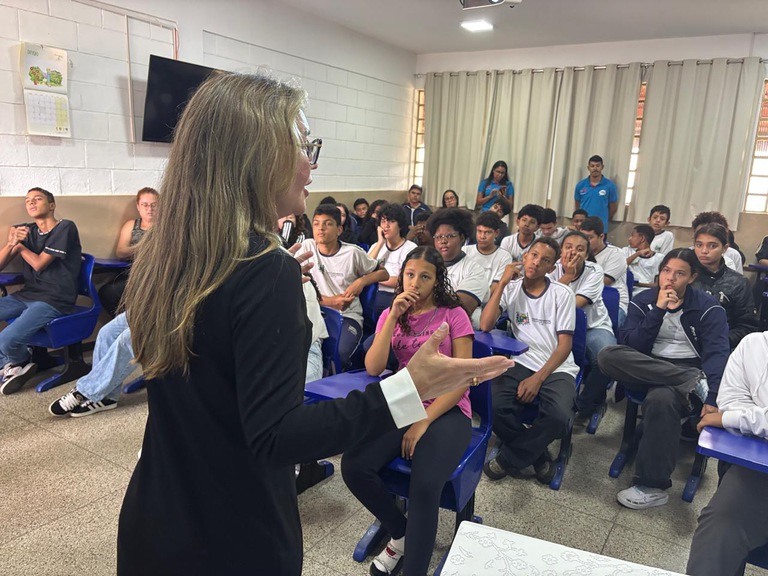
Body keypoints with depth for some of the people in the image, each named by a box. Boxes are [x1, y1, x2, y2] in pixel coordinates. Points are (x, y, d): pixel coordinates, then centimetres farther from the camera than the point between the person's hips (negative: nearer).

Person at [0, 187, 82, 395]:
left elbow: (39, 264, -10)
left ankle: (21, 363, 12)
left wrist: (19, 245, 4)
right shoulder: (27, 231, 13)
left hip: (54, 300, -7)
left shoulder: (65, 228, -7)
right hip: (26, 295, 7)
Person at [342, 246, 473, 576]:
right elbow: (373, 368, -6)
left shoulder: (453, 314, -2)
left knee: (424, 486, -31)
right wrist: (394, 317, -14)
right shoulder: (391, 315, 9)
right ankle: (400, 533, 6)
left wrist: (423, 422, -15)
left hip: (447, 411, -4)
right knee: (354, 466, -20)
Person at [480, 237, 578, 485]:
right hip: (522, 364, 1)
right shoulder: (511, 289, 4)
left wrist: (538, 378, -15)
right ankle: (538, 455, 0)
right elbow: (485, 326, -10)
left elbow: (565, 344, -3)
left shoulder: (563, 294, 0)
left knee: (558, 417, -31)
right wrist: (502, 283, -10)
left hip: (557, 369, -1)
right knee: (495, 408, -28)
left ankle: (508, 459, -5)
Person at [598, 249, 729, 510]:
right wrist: (658, 310, -15)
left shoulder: (708, 307, -1)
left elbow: (717, 353, -14)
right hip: (648, 372, 3)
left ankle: (653, 486, -24)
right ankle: (696, 382, -26)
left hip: (689, 374, -3)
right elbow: (631, 346, -6)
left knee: (661, 398, -39)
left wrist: (712, 398, -30)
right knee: (608, 355, -29)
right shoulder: (642, 301, 6)